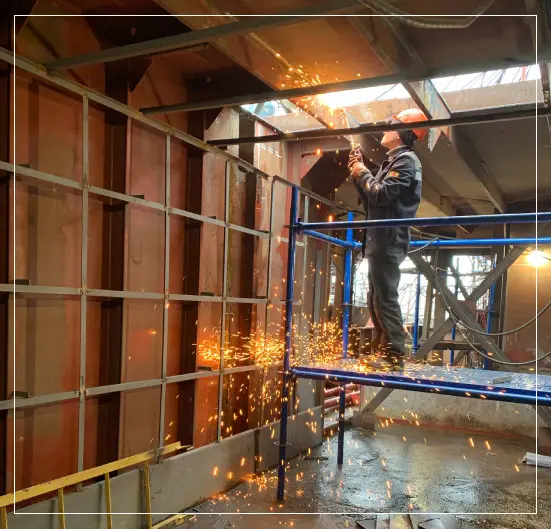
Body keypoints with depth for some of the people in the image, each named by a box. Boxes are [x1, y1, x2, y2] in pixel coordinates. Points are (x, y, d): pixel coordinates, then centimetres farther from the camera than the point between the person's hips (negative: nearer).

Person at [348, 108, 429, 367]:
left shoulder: (406, 159, -8)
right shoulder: (392, 160, 22)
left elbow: (382, 194, -20)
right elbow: (370, 198, 20)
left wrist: (363, 173, -4)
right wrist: (358, 174, 10)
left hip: (388, 241, -10)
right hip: (380, 240, 10)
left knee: (385, 298, -11)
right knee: (375, 299, 14)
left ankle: (395, 353, -7)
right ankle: (380, 351, 23)